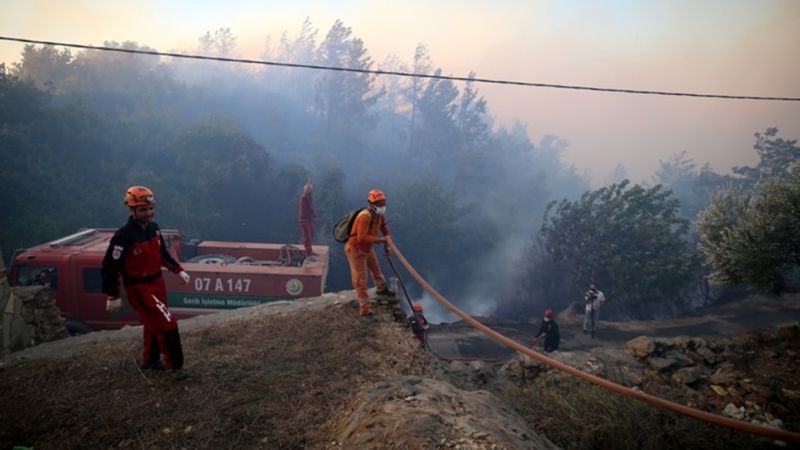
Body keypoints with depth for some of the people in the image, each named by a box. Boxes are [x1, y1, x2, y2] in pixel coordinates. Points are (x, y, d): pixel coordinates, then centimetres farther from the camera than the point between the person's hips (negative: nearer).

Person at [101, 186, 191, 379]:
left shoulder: (153, 228, -1)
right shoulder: (124, 236, -24)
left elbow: (163, 253, 15)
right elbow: (110, 266, -19)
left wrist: (179, 270, 10)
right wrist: (113, 296, -16)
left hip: (157, 283, 8)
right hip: (139, 289, -8)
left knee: (154, 323, 21)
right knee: (167, 323, -10)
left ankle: (150, 360, 42)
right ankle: (175, 366, 5)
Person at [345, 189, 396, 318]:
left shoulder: (380, 215, -6)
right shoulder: (365, 216, -33)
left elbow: (385, 229, 11)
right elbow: (362, 238, -41)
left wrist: (387, 245, 2)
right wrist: (381, 240, -38)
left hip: (367, 248, 9)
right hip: (355, 249, -9)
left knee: (376, 268, 30)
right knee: (361, 281, -3)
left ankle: (381, 289, 57)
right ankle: (365, 309, 4)